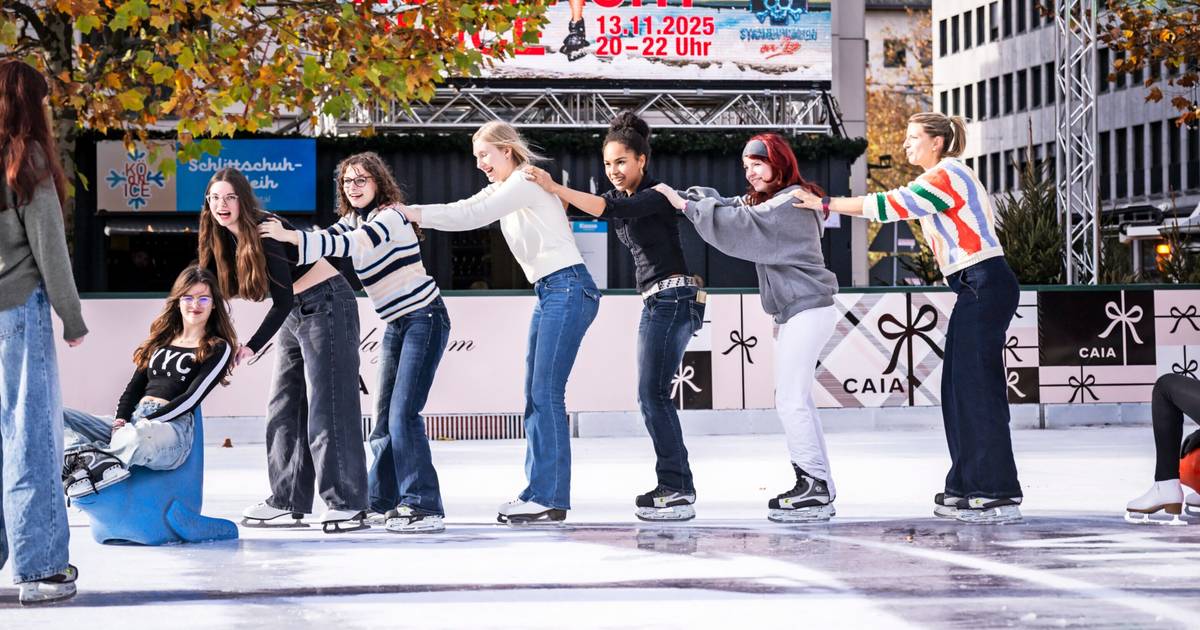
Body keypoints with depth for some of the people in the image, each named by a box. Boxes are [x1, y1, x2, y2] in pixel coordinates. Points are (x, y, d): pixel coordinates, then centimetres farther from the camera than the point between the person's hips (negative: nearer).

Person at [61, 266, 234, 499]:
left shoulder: (218, 349, 9)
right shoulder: (161, 340, 26)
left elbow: (191, 398, -3)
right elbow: (134, 387, 19)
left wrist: (147, 422, -13)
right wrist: (121, 420, -2)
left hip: (173, 426, -6)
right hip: (132, 421, 6)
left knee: (138, 438, -44)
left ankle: (84, 458, -26)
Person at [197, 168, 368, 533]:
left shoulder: (265, 232, -22)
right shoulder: (221, 240, 4)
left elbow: (283, 300, -24)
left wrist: (252, 346, -27)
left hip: (326, 304, -9)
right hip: (294, 315, 9)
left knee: (327, 407, -11)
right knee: (284, 408, 8)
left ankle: (348, 506, -10)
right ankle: (288, 503, 12)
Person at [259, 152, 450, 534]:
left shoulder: (390, 216, -15)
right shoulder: (351, 222, 12)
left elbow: (350, 246, -30)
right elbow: (325, 246, 1)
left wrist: (290, 237, -36)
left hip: (424, 319, -9)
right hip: (396, 327, 9)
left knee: (403, 413, -16)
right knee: (385, 415, 12)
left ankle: (424, 507, -16)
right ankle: (382, 498, 23)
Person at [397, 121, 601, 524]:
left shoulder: (526, 182, -9)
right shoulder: (502, 189, 21)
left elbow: (473, 217, -17)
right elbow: (464, 210, 11)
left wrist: (414, 213, -17)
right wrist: (412, 213, -3)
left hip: (568, 289, -10)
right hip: (550, 294, 10)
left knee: (546, 393, -12)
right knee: (535, 395, 7)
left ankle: (551, 498, -12)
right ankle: (539, 491, 10)